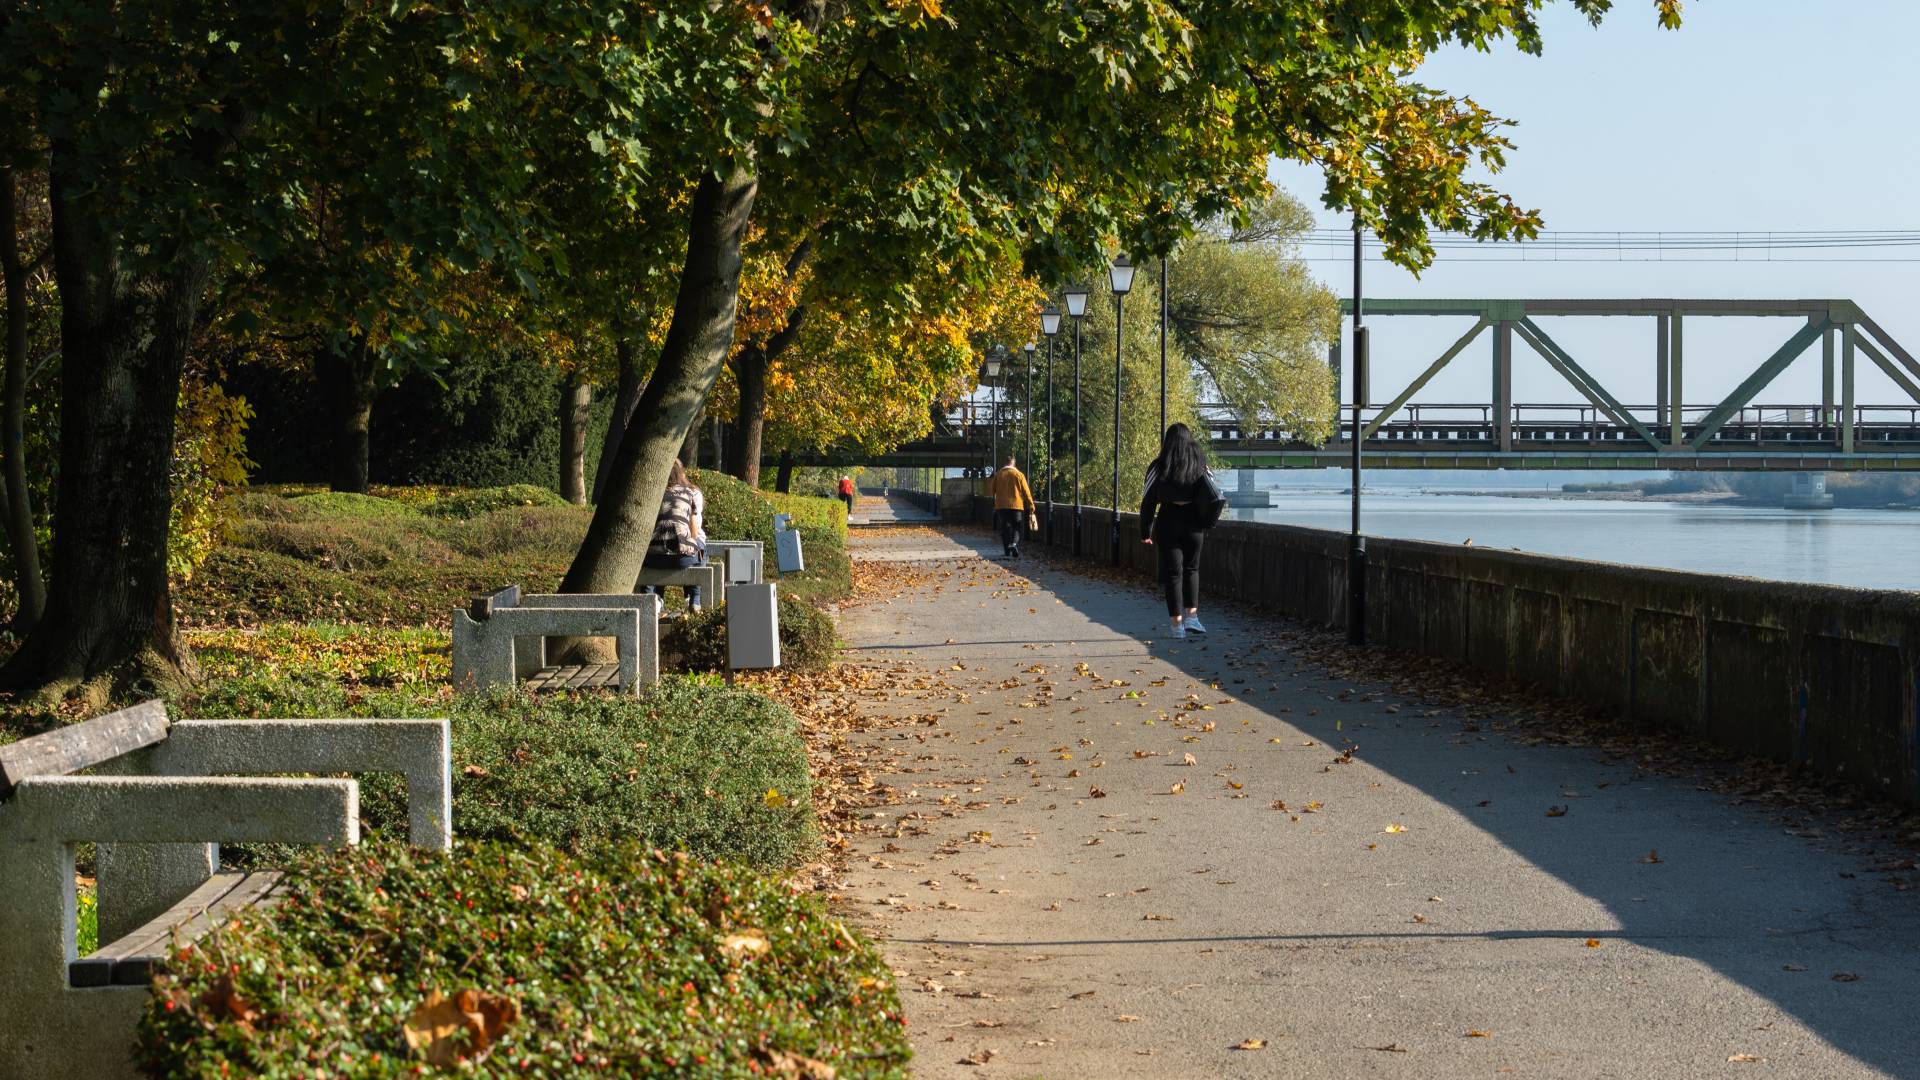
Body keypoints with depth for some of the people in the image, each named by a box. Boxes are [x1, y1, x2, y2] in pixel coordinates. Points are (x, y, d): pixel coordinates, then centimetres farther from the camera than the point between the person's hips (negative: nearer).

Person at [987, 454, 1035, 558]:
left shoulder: (998, 474, 0)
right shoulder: (1019, 474, -4)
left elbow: (991, 488, 10)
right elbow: (1026, 491, -4)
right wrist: (1031, 505, 2)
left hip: (1001, 506, 1)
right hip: (1016, 506, -1)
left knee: (1005, 528, 9)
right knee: (1016, 528, 8)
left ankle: (1008, 552, 5)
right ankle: (1014, 543, -20)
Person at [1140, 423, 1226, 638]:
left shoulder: (1159, 467, -3)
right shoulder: (1200, 465, 3)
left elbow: (1148, 501, -3)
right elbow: (1215, 496, 1)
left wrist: (1146, 532, 3)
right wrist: (1207, 524, 7)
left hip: (1168, 522, -2)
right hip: (1193, 522, 2)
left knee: (1172, 572, 3)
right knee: (1191, 568, 18)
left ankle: (1177, 623, -1)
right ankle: (1191, 615, 6)